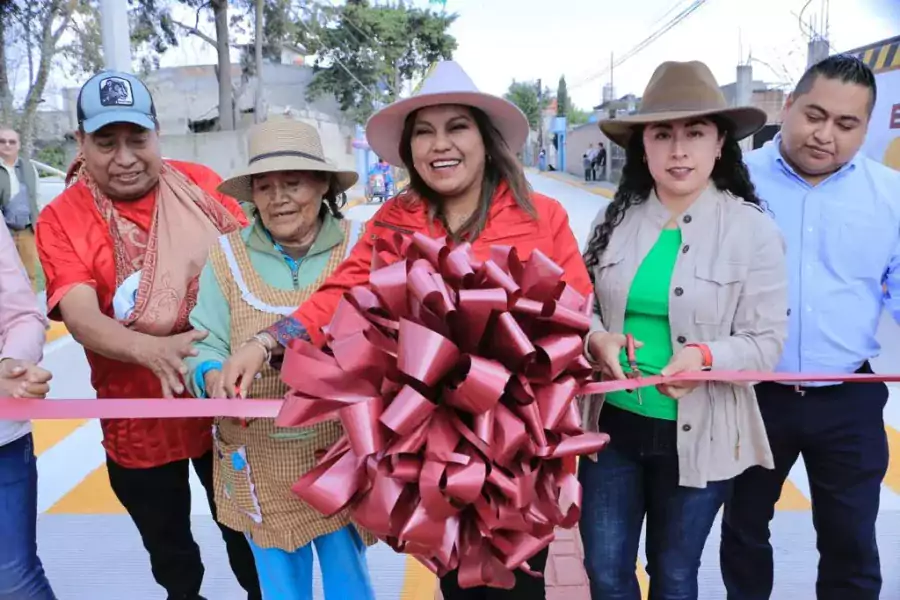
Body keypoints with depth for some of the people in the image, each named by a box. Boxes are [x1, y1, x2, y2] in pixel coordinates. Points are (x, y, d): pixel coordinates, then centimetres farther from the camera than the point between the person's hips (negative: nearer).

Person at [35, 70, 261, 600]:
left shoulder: (201, 185, -4)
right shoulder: (61, 219, -8)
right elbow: (80, 317, -19)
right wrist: (152, 349, -38)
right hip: (140, 420, 0)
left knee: (248, 534, 17)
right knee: (168, 549, 22)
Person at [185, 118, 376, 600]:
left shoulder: (358, 247, -7)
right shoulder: (226, 257, -5)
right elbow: (206, 346, -3)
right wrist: (213, 377, -23)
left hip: (343, 453, -1)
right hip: (260, 462, 1)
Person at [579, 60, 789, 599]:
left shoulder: (753, 230, -10)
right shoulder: (618, 219, -1)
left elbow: (767, 342, -9)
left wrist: (706, 356, -28)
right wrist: (596, 338, -16)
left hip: (696, 435, -2)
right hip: (612, 424, 3)